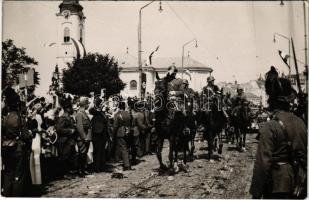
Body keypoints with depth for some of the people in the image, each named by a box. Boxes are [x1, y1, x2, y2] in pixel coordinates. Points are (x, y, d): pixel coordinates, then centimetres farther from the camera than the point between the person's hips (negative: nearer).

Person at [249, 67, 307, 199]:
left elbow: (263, 163, -21)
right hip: (295, 184, 7)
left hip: (276, 185, -6)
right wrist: (303, 184, 16)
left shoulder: (269, 127, -21)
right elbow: (304, 154, 5)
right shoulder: (300, 123, -1)